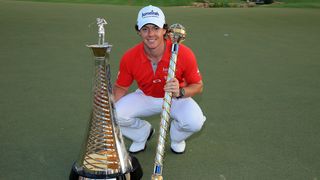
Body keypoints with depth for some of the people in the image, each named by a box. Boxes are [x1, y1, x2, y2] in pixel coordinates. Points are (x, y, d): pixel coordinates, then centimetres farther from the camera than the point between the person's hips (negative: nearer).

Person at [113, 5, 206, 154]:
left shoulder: (184, 54, -26)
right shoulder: (129, 57, -20)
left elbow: (198, 86, -13)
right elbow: (121, 87, -5)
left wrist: (180, 92, -35)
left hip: (176, 98, -1)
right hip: (145, 97, 2)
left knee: (195, 122, -31)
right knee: (116, 114, -22)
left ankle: (176, 138, 9)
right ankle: (142, 133, 13)